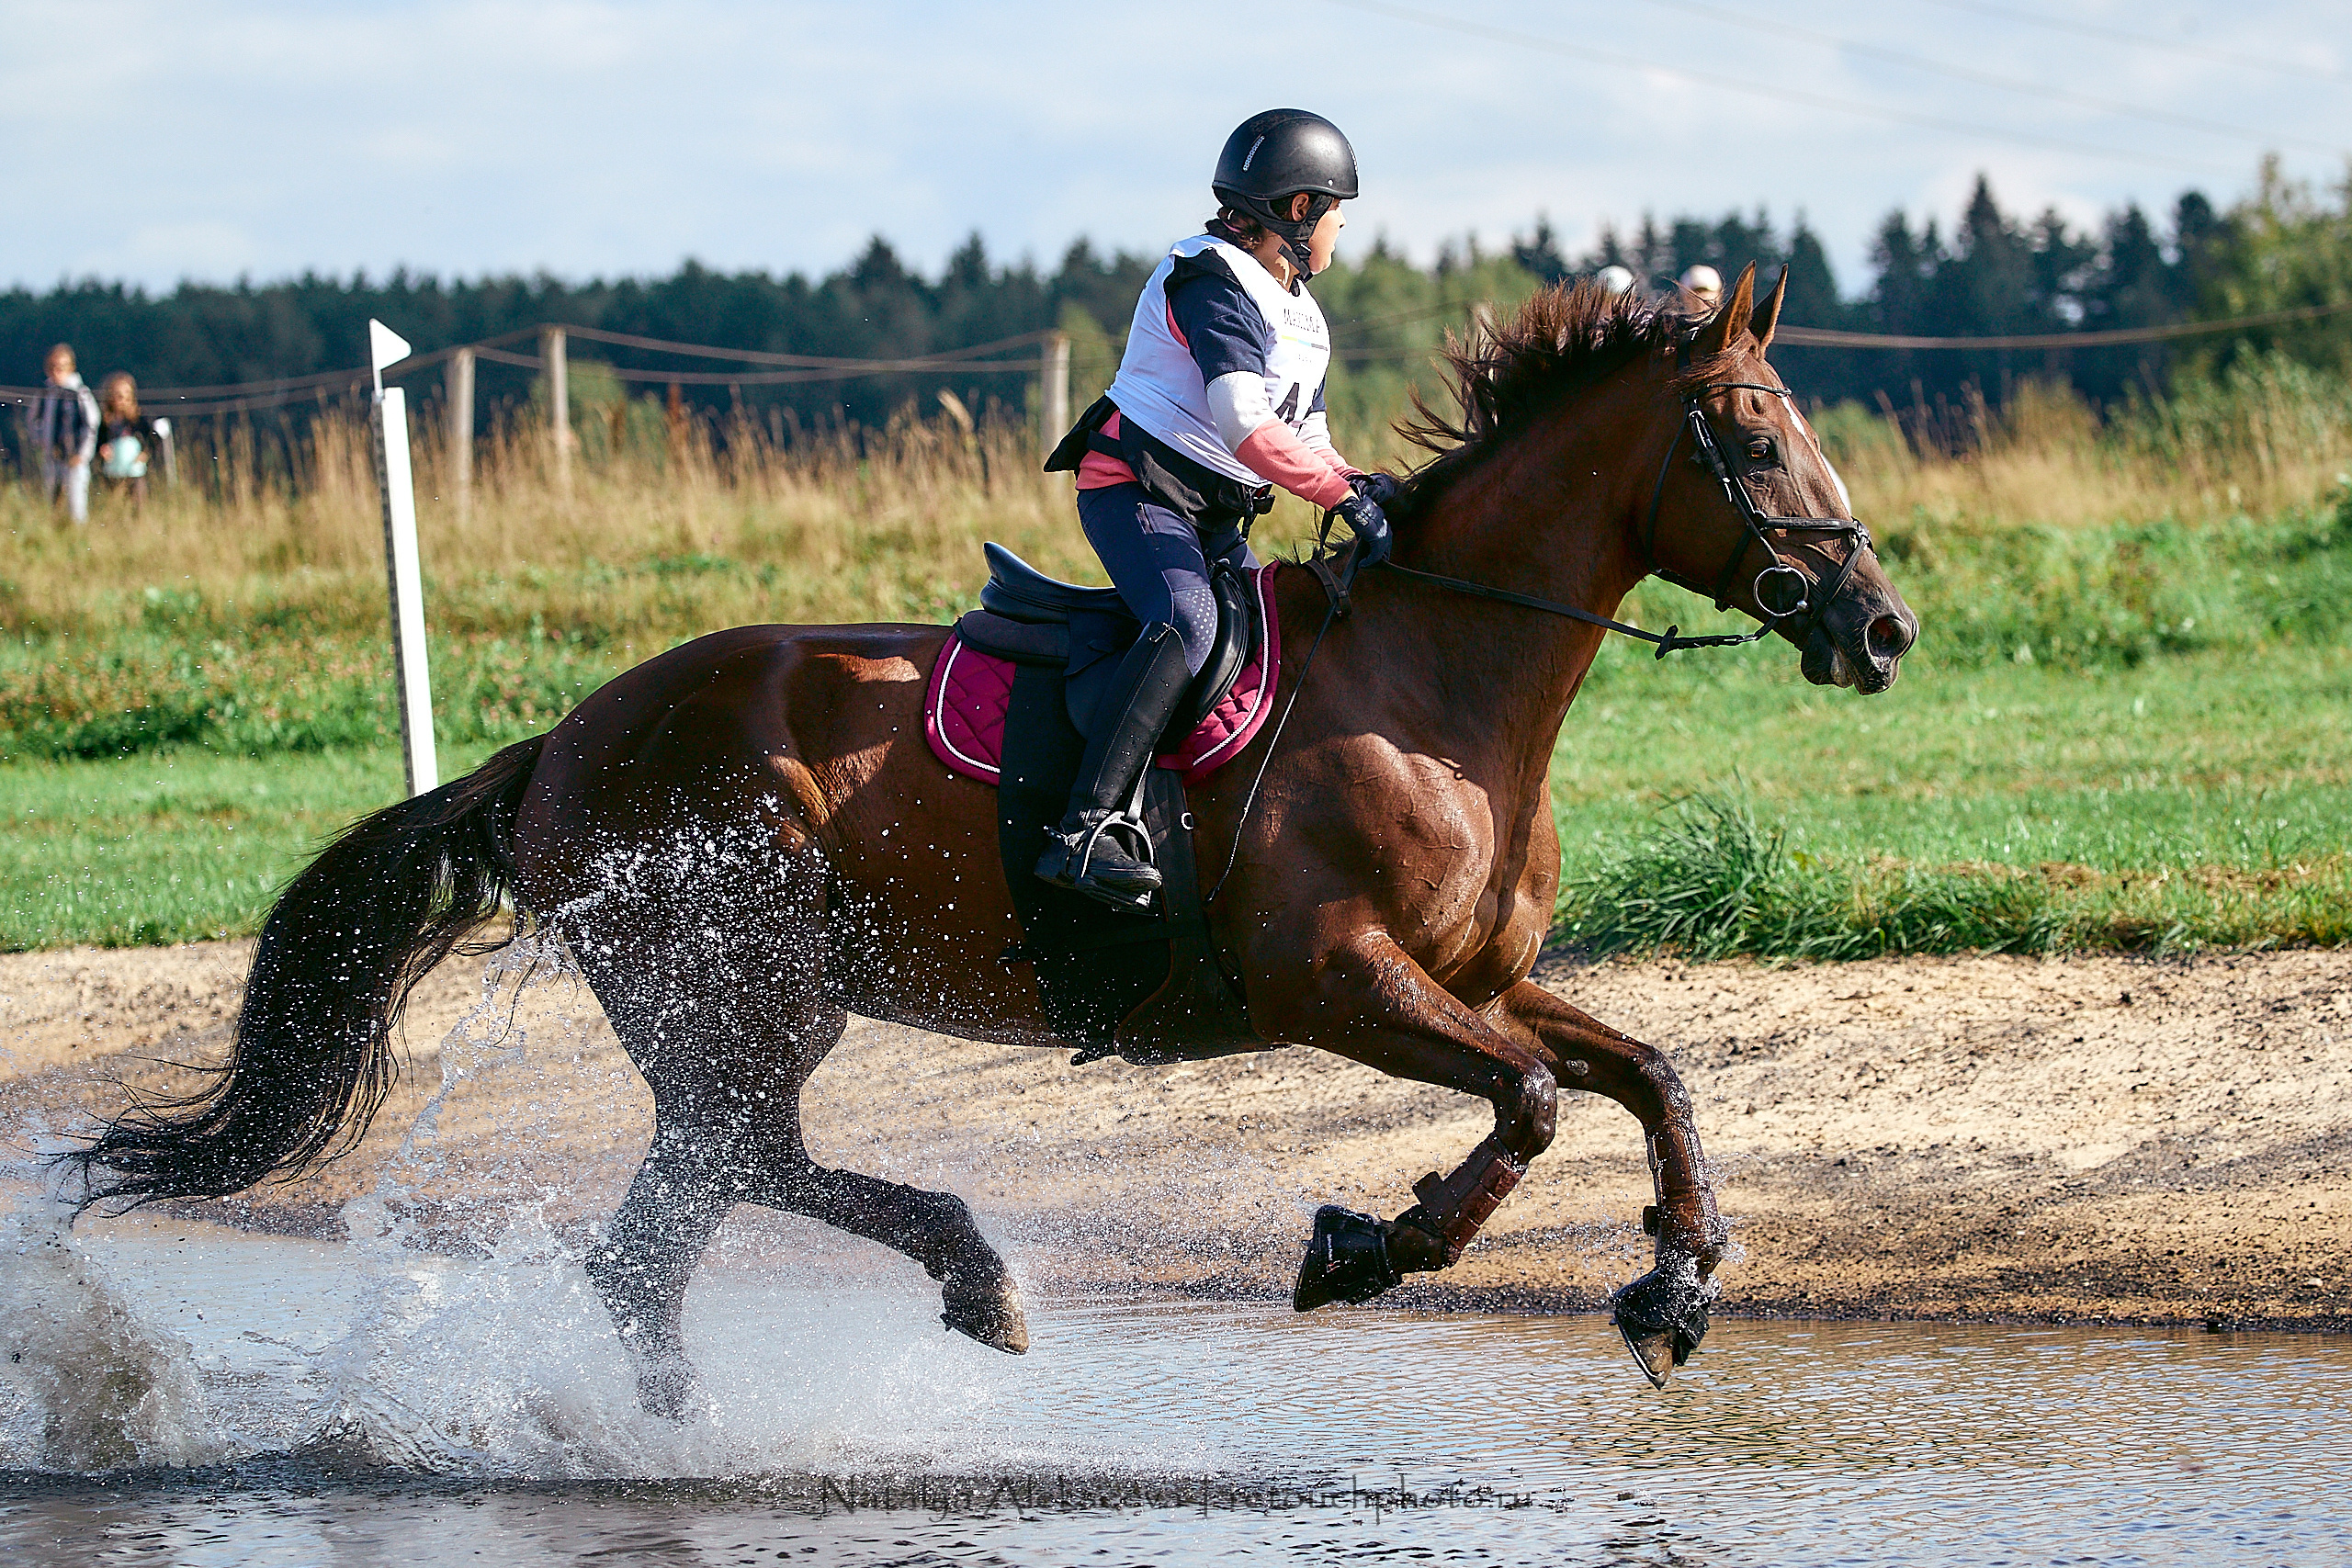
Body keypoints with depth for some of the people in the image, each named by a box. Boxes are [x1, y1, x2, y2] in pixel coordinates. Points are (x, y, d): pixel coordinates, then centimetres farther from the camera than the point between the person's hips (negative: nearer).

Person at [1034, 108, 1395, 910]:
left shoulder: (1298, 316, 18)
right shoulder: (1213, 281, -15)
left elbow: (1305, 436, 18)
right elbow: (1244, 426, -27)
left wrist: (1360, 485, -3)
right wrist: (1346, 495, -28)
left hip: (1214, 518, 11)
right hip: (1135, 490, -11)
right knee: (1189, 621, -33)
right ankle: (1086, 829, -44)